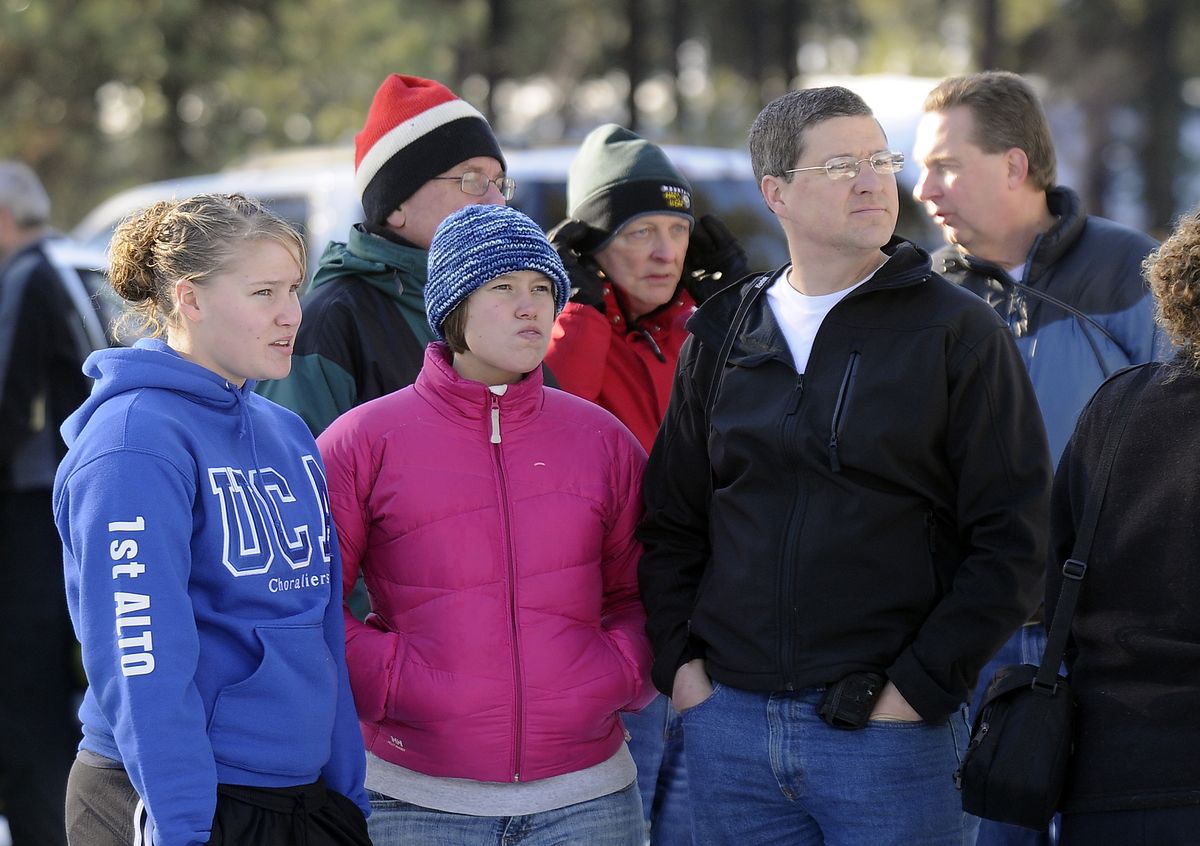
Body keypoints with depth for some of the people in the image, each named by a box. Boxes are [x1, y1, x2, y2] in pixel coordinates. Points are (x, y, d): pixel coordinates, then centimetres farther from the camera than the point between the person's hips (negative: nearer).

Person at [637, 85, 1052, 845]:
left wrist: (921, 688, -11)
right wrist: (679, 662, 3)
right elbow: (671, 520, 16)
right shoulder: (723, 334, 11)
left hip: (890, 733, -4)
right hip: (730, 726, 4)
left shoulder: (959, 333, -1)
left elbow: (1013, 540, -6)